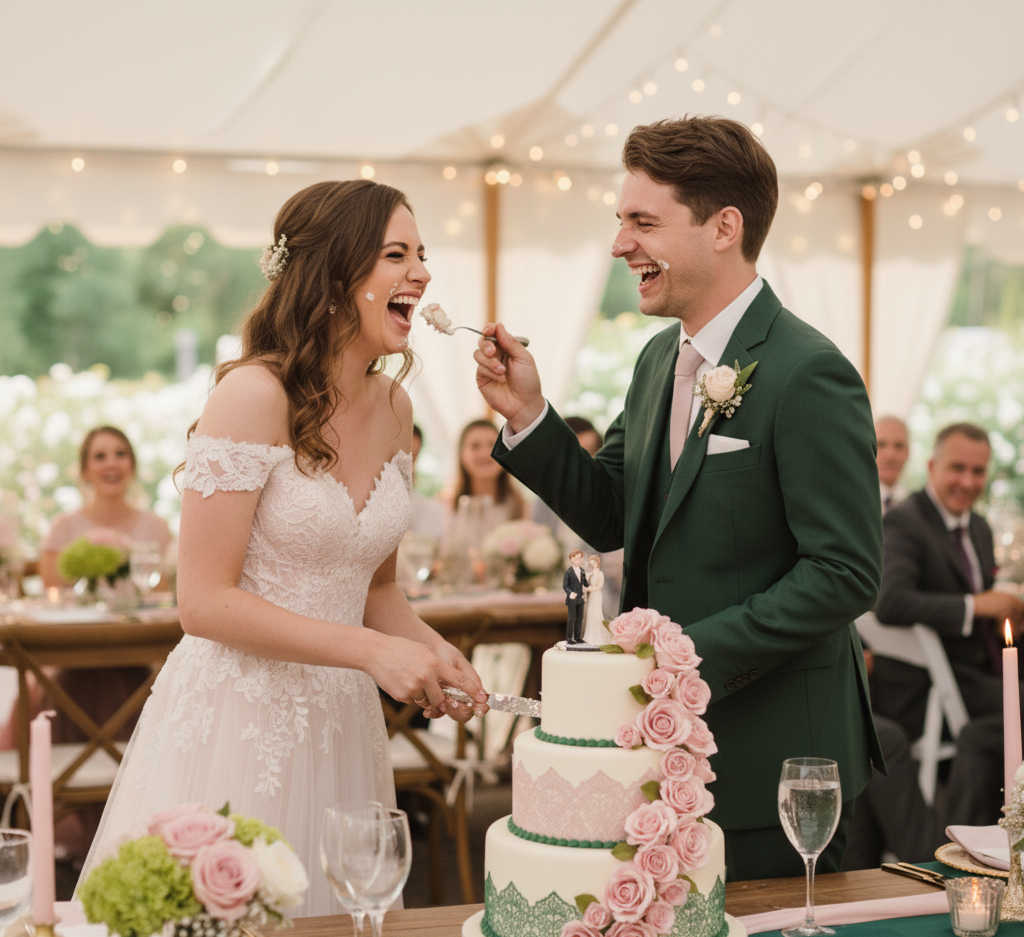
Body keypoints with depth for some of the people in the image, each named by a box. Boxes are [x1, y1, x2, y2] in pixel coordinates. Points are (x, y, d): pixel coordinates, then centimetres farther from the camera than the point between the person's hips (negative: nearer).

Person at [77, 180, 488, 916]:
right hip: (237, 722, -6)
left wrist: (432, 652, -4)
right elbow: (205, 601, -17)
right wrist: (371, 651, -20)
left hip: (339, 727, 7)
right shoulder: (255, 395, -15)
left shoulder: (394, 407, 7)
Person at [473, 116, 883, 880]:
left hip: (769, 761, -8)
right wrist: (528, 415, -2)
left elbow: (846, 574, -20)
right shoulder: (660, 359, 8)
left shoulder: (809, 374, -18)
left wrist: (694, 651, -22)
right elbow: (609, 518, 11)